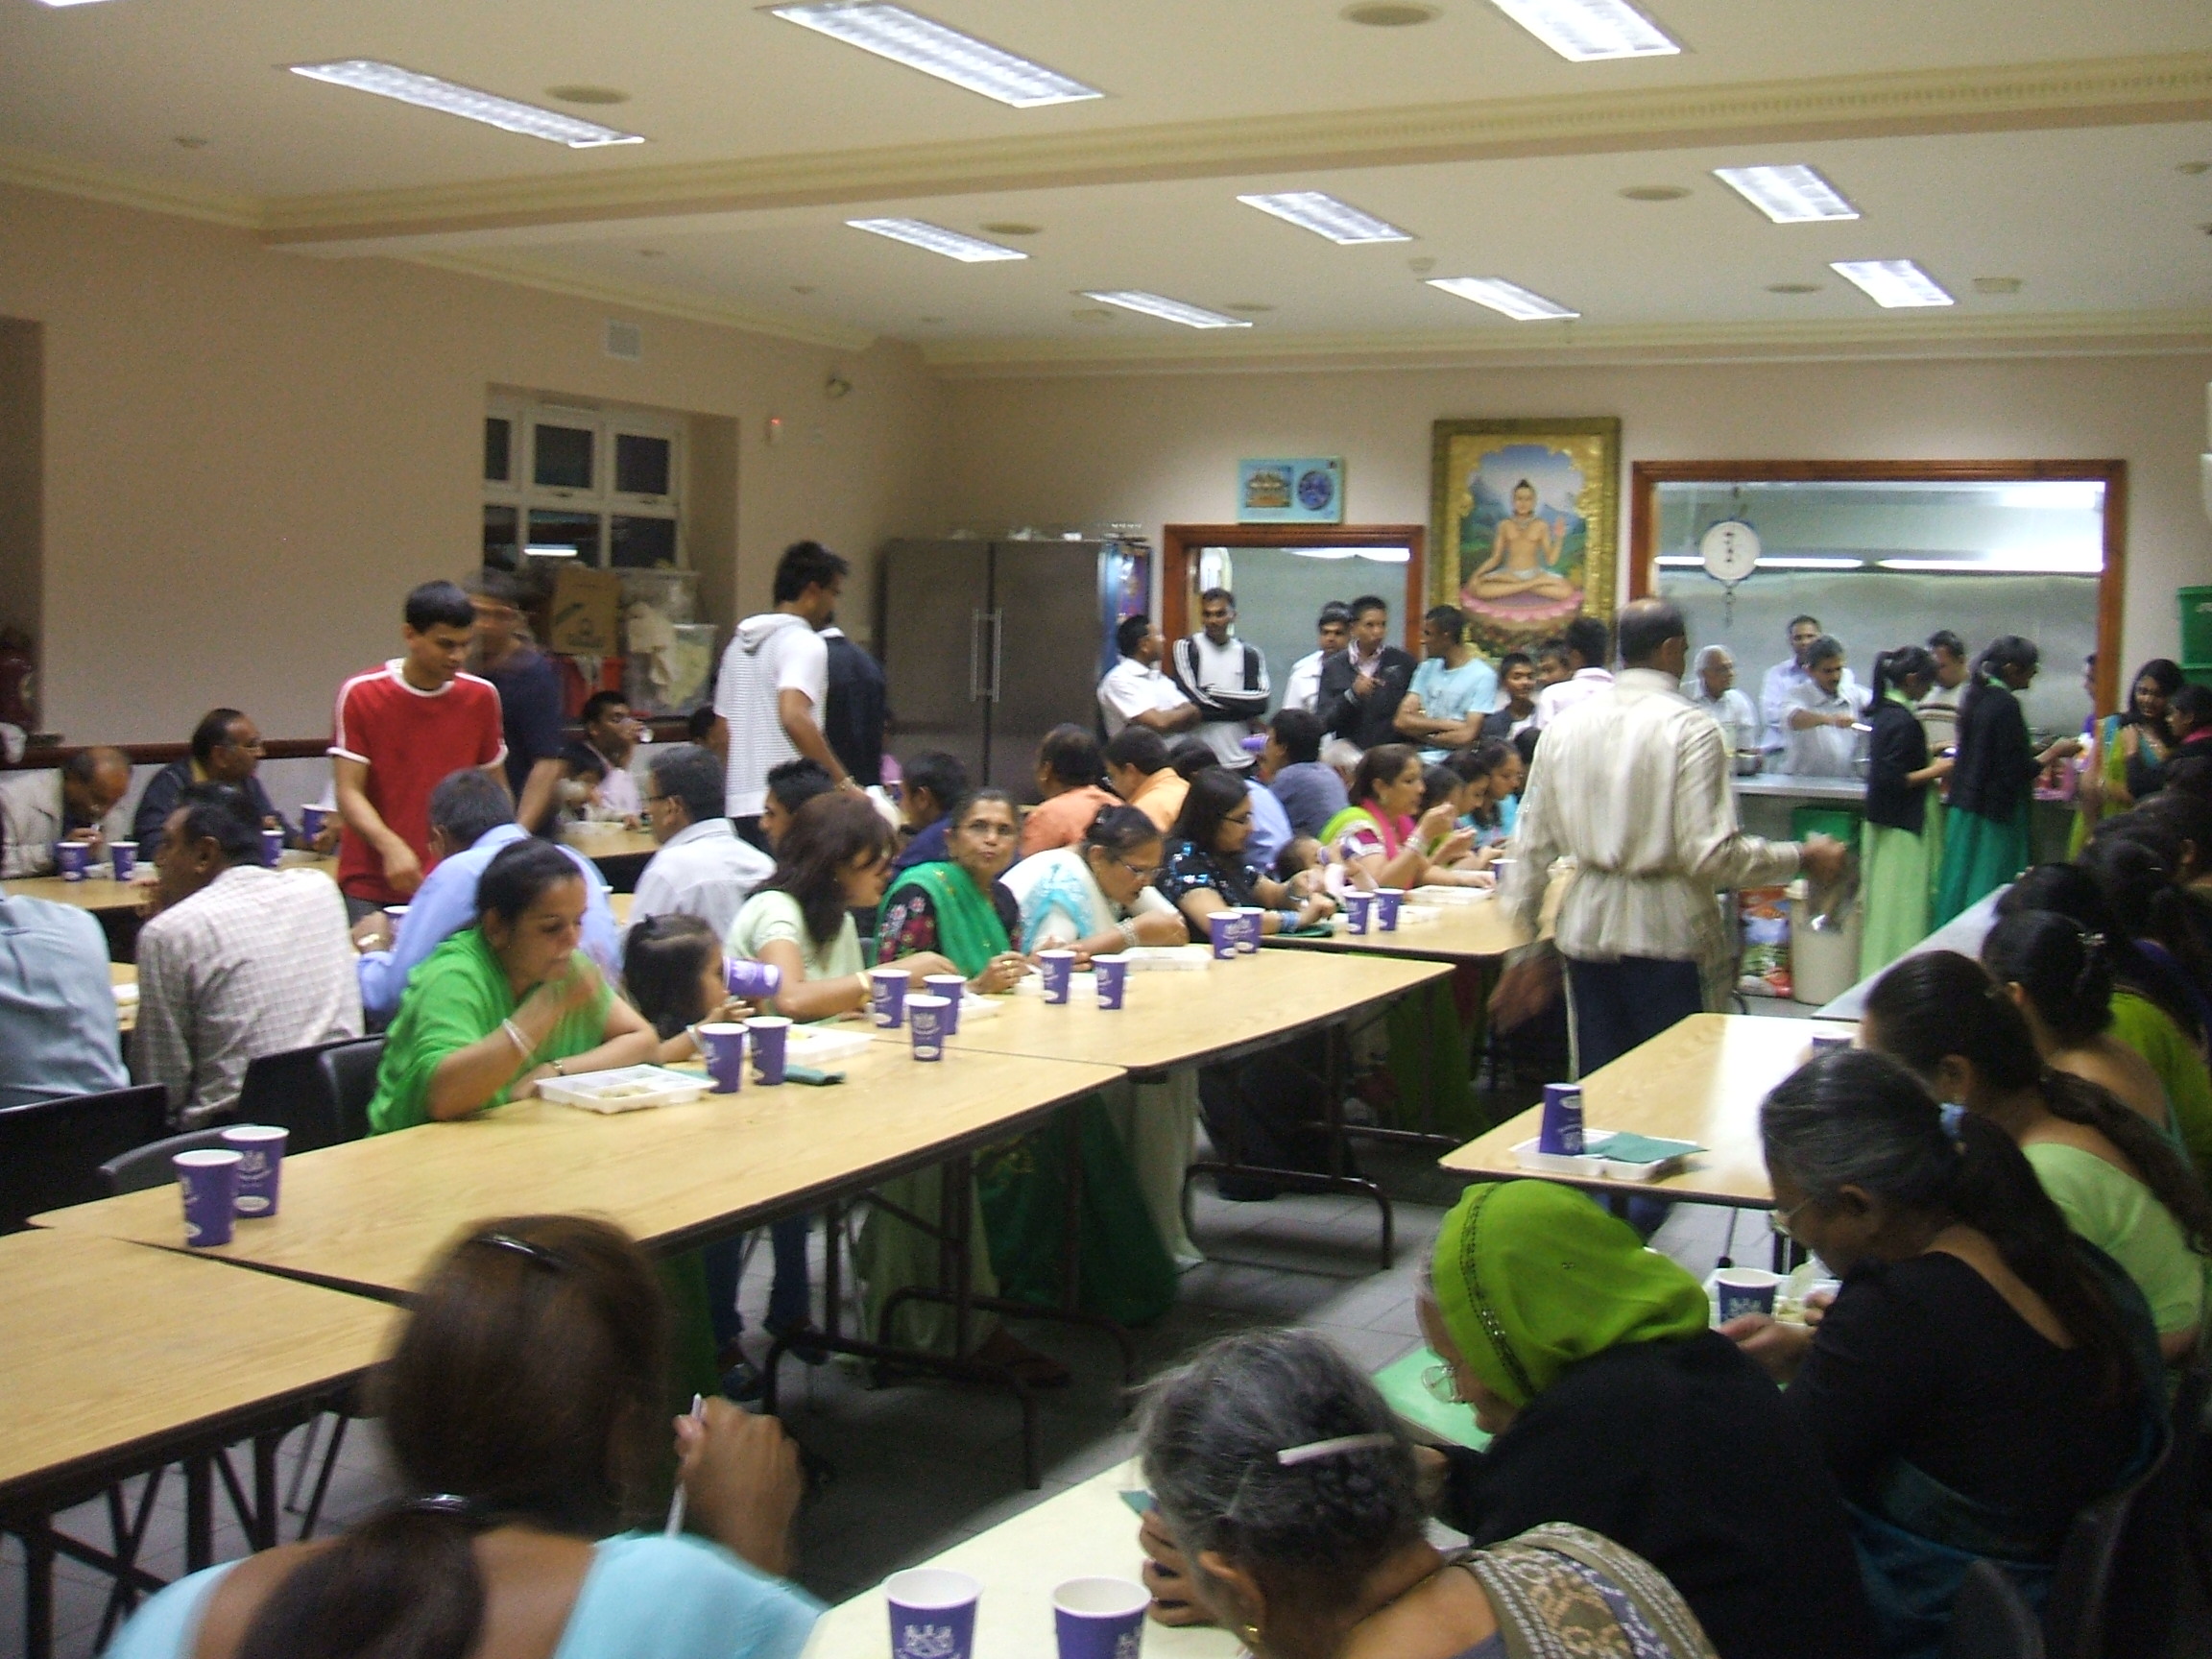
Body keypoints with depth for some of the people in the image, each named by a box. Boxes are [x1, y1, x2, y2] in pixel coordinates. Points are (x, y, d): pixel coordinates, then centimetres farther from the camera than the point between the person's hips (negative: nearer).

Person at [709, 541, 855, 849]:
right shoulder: (804, 643, -8)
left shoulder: (741, 642, 18)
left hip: (740, 805, 8)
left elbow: (720, 735, 21)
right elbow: (794, 718, -25)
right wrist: (842, 780, -21)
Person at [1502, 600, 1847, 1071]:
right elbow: (1711, 853, -14)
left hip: (1587, 930, 5)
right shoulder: (1690, 728, -10)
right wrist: (1802, 858, -1)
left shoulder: (1565, 726, 5)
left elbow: (1531, 846, 8)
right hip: (1668, 933, -5)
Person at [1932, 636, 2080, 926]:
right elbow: (2015, 771, -18)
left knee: (1963, 886, 13)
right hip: (1996, 815, -9)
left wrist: (2035, 751, 24)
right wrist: (2053, 753, -5)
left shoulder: (1976, 698, 9)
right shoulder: (2005, 705, -18)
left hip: (1966, 812, 9)